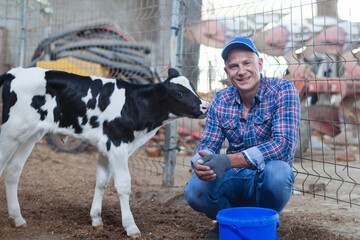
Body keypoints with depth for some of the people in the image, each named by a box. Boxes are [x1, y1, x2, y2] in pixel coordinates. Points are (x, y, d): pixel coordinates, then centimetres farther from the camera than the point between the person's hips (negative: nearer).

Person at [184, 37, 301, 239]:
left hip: (265, 179, -2)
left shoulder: (283, 91, -13)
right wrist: (200, 163, -28)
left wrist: (229, 161, -34)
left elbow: (284, 144, -25)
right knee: (195, 190, -25)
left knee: (276, 171, -36)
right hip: (234, 179, 3)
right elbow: (208, 145, -1)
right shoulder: (221, 100, 2)